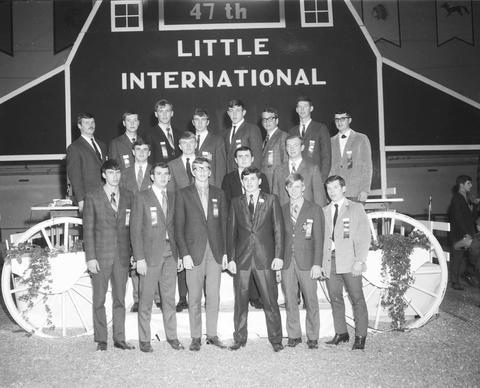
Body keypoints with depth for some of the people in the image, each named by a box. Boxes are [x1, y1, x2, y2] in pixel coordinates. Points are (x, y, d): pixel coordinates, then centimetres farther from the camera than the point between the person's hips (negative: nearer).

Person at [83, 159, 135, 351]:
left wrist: (134, 253, 3)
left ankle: (119, 338, 18)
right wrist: (90, 257, -8)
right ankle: (101, 339, 17)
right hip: (100, 255, -2)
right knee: (99, 300, 5)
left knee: (120, 299, 9)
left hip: (123, 254, 3)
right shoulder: (92, 198, -1)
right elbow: (88, 229, -2)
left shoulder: (128, 196, 8)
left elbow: (133, 226, 10)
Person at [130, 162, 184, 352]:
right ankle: (144, 339, 13)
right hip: (150, 253, -4)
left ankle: (172, 335, 20)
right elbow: (135, 229, -5)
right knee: (146, 298, 2)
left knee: (169, 297, 10)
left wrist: (179, 253, 8)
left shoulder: (172, 197, 12)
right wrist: (139, 258, -11)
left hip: (170, 253, 4)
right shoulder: (142, 197, -3)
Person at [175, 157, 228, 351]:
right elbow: (178, 227, 0)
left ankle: (212, 335, 18)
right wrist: (184, 254, -8)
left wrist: (225, 252, 5)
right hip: (194, 252, -2)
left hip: (215, 251, 2)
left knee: (213, 296, 6)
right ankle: (195, 337, 15)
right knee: (194, 298, 3)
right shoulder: (183, 194, 3)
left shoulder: (218, 194, 11)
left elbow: (223, 224, 11)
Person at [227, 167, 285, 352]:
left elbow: (278, 229, 2)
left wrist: (279, 255, -6)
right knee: (240, 301, 6)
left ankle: (276, 339, 14)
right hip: (241, 258, 2)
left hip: (265, 258, -2)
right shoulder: (236, 202, 11)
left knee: (270, 301, 1)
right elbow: (231, 231, 9)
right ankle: (239, 338, 19)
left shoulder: (271, 200, 6)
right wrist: (230, 258, 2)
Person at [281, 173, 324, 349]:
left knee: (311, 301, 1)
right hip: (286, 261, 3)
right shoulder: (281, 211, 13)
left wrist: (317, 264, -9)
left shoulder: (315, 210, 4)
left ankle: (312, 337, 12)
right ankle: (294, 335, 18)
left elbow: (318, 239, -1)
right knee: (290, 301, 6)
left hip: (307, 262, -2)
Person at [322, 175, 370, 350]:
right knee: (335, 299, 7)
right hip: (330, 261, 4)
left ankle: (360, 337, 7)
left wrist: (360, 261, -10)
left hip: (350, 262, -3)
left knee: (357, 299, -2)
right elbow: (321, 238, 13)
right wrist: (321, 262, 4)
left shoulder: (356, 208, 5)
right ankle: (341, 333, 18)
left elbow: (364, 237, -1)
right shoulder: (324, 211, 15)